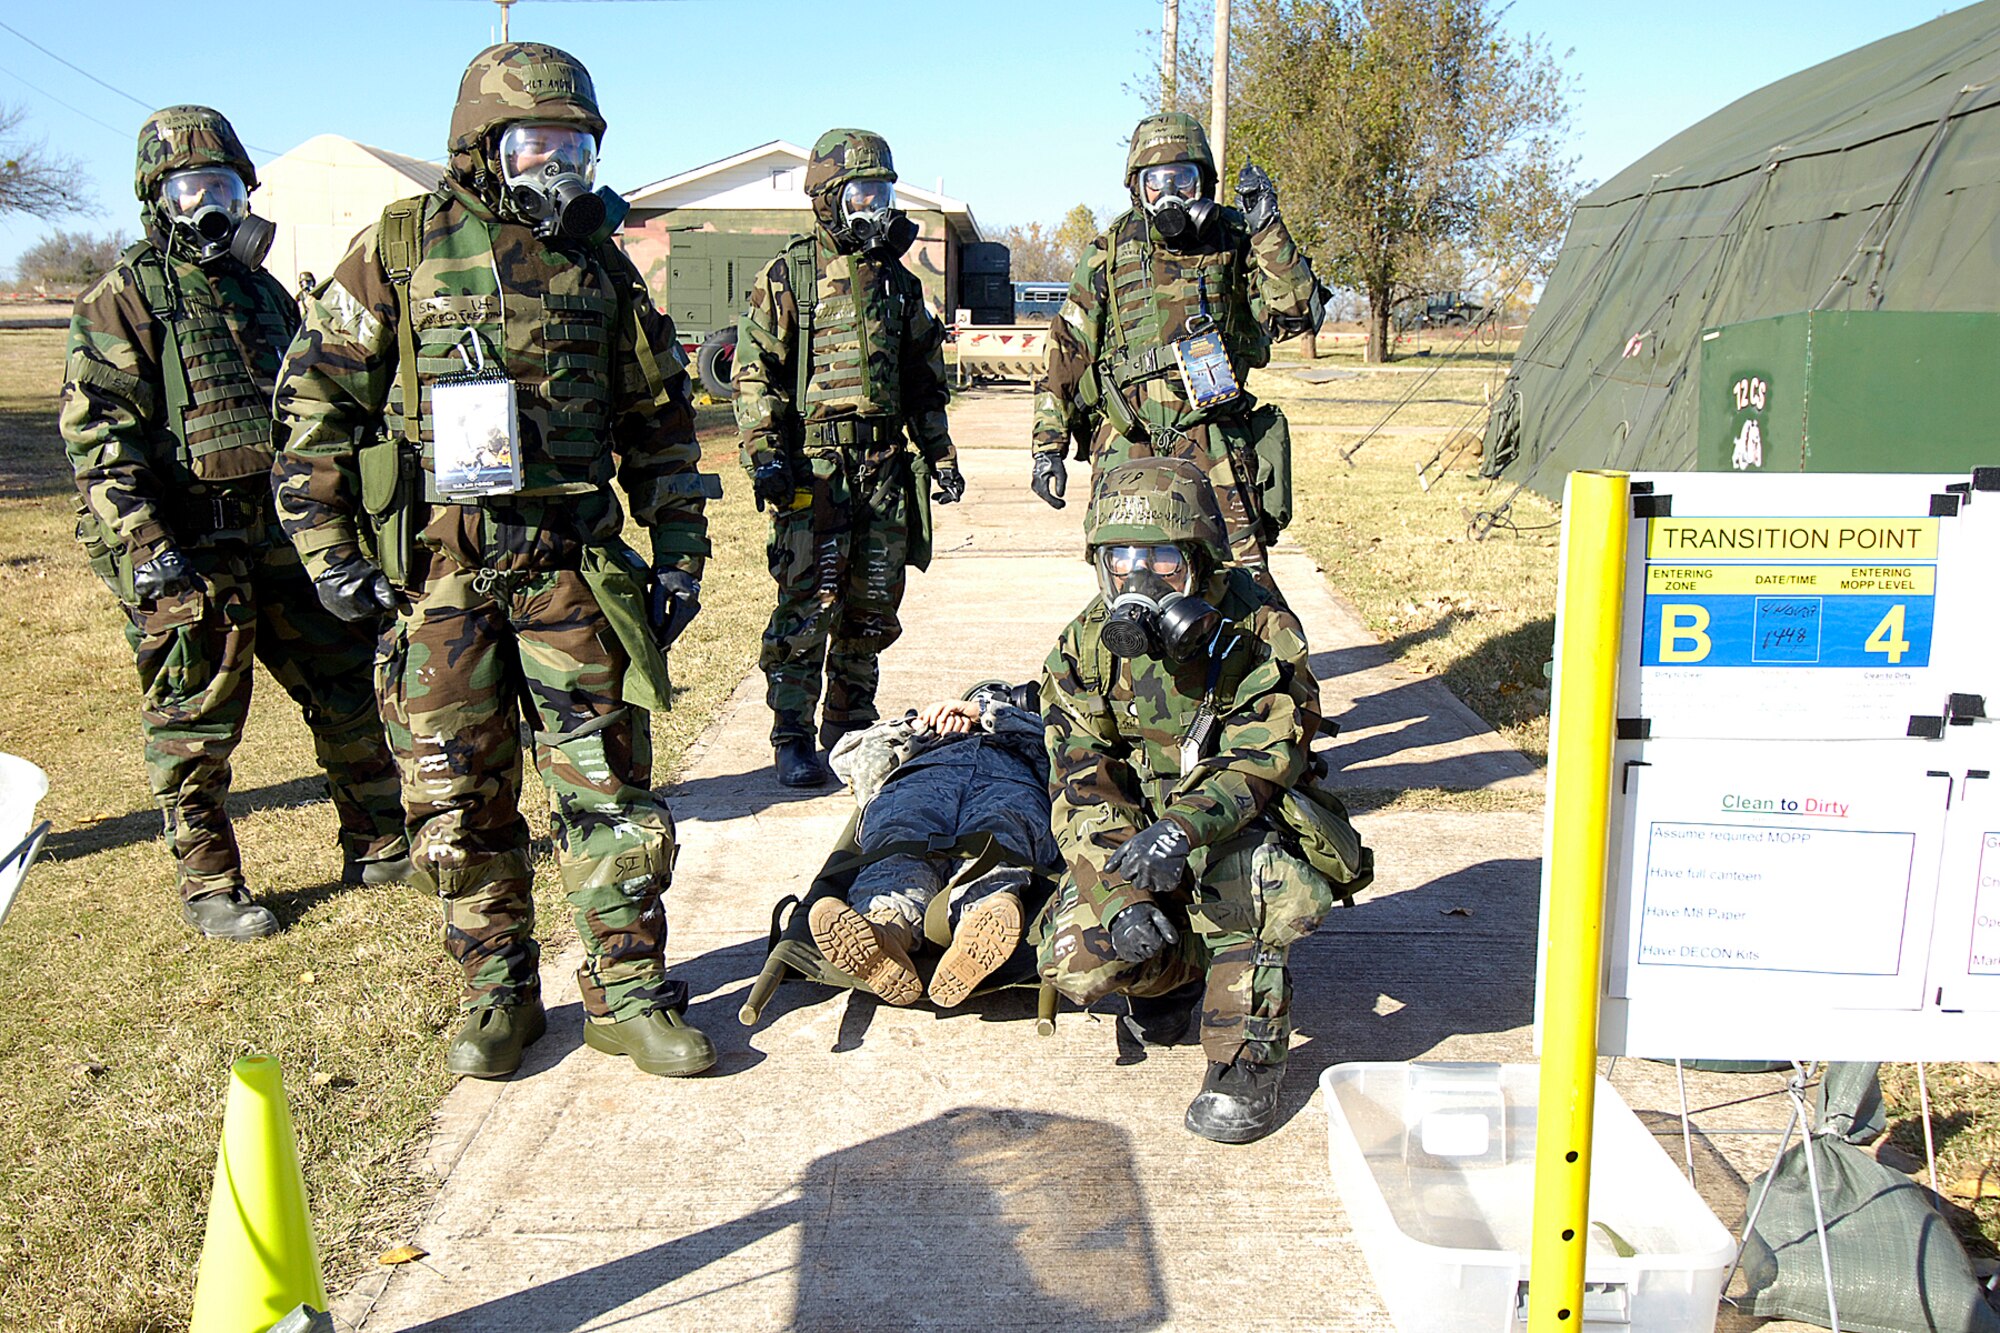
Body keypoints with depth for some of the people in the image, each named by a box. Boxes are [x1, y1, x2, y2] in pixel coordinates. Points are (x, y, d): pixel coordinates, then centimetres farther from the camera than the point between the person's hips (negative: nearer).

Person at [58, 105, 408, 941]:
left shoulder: (263, 290, 16)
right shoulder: (124, 298, -3)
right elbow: (96, 432, -11)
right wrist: (143, 544, -21)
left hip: (283, 530, 6)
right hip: (185, 544, -6)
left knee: (354, 689, 9)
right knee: (194, 727, 2)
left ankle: (379, 848, 23)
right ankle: (208, 888, 16)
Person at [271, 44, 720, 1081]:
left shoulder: (600, 265, 9)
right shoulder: (398, 251, 2)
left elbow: (657, 419, 13)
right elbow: (315, 398, 3)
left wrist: (678, 552, 8)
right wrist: (326, 548, -2)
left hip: (571, 568, 1)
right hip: (437, 574, -1)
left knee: (608, 788, 1)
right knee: (460, 803, 7)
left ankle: (627, 995, 13)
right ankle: (497, 995, 23)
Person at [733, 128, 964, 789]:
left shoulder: (899, 281, 16)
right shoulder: (788, 276, 0)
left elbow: (924, 380, 23)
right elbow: (754, 371, -3)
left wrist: (940, 455, 18)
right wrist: (764, 451, -12)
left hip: (885, 463, 5)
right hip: (814, 464, -5)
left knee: (873, 609, 8)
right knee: (808, 604, -8)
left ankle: (849, 728, 21)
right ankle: (792, 739, 1)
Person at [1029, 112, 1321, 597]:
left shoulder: (1234, 243, 7)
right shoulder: (1108, 254, 8)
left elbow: (1297, 313, -5)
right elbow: (1067, 353, 10)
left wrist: (1267, 230, -11)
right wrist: (1048, 444, 5)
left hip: (1216, 446, 0)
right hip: (1128, 448, 1)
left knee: (1245, 580, -8)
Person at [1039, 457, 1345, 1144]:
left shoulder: (1261, 635, -13)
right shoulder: (1087, 645, -5)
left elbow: (1259, 763, -21)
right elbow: (1083, 785, -10)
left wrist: (1183, 830, -41)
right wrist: (1119, 895, -24)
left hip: (1241, 832, -3)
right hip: (1134, 836, 3)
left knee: (1236, 863, -38)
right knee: (1075, 960, -21)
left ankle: (1247, 1060, -19)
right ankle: (1176, 972, 14)